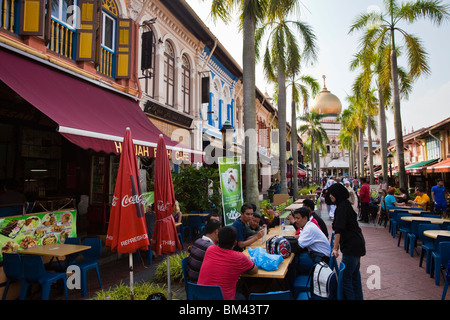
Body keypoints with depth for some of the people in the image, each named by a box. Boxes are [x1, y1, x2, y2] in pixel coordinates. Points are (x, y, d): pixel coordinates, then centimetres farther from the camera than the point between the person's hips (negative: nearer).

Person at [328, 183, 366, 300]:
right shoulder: (345, 204, 13)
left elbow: (339, 229, -23)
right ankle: (358, 297, 32)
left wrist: (335, 248, -24)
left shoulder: (342, 207, -17)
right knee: (355, 274, 20)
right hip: (356, 243, 11)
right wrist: (337, 242, 32)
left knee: (346, 277, -5)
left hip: (351, 245, -11)